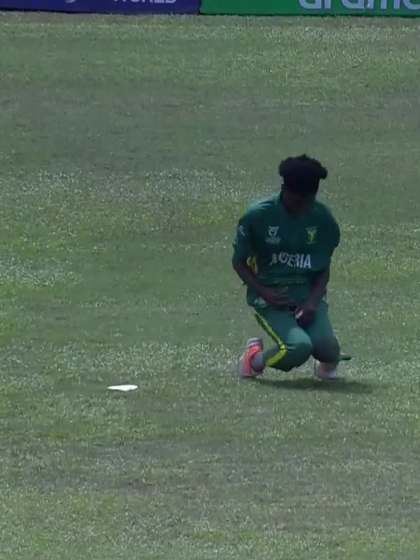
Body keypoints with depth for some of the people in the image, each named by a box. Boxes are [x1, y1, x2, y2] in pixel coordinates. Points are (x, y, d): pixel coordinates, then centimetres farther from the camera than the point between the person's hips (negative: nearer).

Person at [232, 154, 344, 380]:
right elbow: (239, 261, 1)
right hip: (270, 296, -3)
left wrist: (312, 302, -11)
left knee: (327, 347, -25)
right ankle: (255, 359, 5)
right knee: (299, 347, -29)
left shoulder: (322, 219, -1)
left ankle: (327, 364, 16)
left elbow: (323, 269, 7)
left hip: (309, 293, 3)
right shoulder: (258, 216, -10)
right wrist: (264, 293, -13)